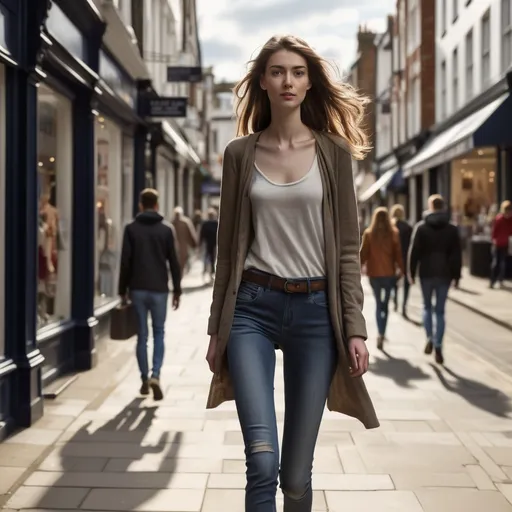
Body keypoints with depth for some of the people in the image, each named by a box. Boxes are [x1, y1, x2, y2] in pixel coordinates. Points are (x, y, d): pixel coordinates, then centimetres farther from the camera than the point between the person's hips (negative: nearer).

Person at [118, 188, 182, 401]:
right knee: (159, 333, 9)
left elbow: (125, 261, -2)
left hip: (138, 289, 1)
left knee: (142, 335, 8)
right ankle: (155, 375, -8)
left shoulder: (131, 229, -1)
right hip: (159, 289, 0)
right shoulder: (165, 229, 0)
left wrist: (123, 289, 5)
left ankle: (145, 379, 12)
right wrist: (177, 289, 8)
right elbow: (173, 262, 0)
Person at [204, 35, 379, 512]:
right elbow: (229, 245, 9)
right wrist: (217, 327, 8)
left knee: (296, 473, 5)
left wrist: (355, 327, -4)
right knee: (262, 463, -14)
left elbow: (347, 246, 3)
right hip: (253, 308, 0)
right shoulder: (239, 153, 6)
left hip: (315, 310, 0)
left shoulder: (333, 151, 4)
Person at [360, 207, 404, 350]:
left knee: (378, 303, 10)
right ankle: (382, 334, -3)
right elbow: (398, 253, -3)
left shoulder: (368, 233, -4)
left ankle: (381, 334, -1)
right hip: (389, 272, 0)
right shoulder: (393, 233, -4)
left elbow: (363, 254, -2)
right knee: (385, 303, 7)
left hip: (374, 272, 0)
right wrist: (401, 269, 6)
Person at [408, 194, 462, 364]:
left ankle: (429, 338, -1)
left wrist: (411, 272, 3)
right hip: (444, 274, 1)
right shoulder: (452, 229, 2)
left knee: (427, 307, 17)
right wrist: (456, 275, 7)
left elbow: (414, 252, -4)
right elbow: (457, 254, 2)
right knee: (440, 311, 6)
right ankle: (438, 347, 0)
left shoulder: (421, 227, -2)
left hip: (426, 273, -1)